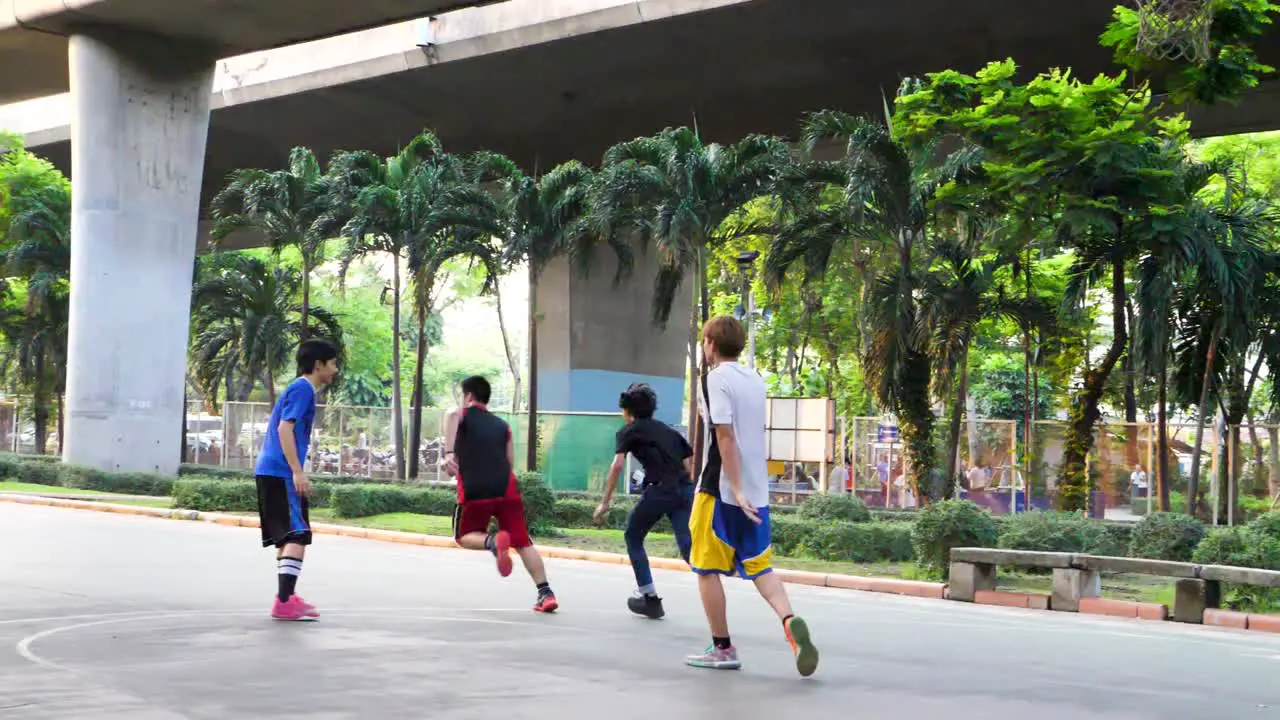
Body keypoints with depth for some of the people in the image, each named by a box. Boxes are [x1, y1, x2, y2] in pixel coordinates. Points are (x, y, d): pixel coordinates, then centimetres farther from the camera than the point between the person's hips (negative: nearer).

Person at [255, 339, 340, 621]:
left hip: (270, 472, 10)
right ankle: (284, 603, -19)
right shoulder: (303, 389, -9)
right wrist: (298, 472, -22)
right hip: (281, 473, -10)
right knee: (297, 535, -14)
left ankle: (287, 598, 20)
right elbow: (284, 429, -19)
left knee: (287, 537, 14)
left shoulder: (301, 389, 20)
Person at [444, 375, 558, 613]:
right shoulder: (502, 425, 23)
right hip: (506, 488, 3)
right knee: (522, 542, 8)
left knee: (465, 536, 17)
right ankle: (545, 593, -4)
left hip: (475, 491, -3)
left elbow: (452, 416, -15)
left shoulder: (464, 414, 11)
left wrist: (448, 453, -25)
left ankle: (493, 541, -17)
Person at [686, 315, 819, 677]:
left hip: (720, 490, -7)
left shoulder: (716, 378, -10)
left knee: (707, 568, 5)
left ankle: (723, 648, 9)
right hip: (757, 490, 7)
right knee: (759, 566, 11)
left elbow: (725, 436, -18)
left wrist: (735, 489, -21)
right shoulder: (755, 380, 13)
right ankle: (790, 621, -14)